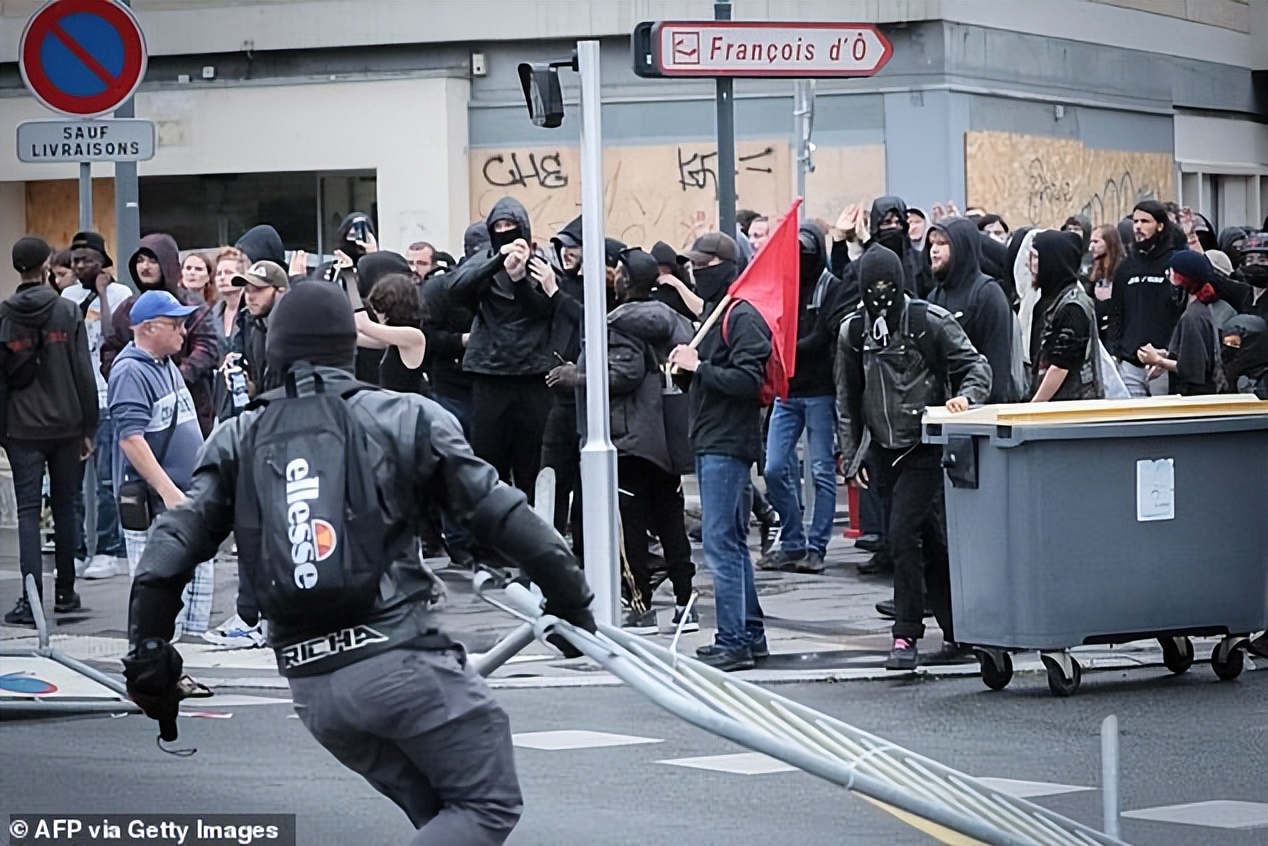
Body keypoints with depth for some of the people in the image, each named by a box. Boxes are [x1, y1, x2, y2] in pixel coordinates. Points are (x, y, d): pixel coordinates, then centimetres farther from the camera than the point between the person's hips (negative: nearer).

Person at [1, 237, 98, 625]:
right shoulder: (68, 312, -3)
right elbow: (84, 372, -4)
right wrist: (88, 428, 2)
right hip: (65, 425, 1)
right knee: (65, 507, 13)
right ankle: (65, 592, 20)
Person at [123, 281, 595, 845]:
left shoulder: (239, 441, 11)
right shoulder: (406, 419, 3)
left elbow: (176, 540, 3)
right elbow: (498, 514, 2)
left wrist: (148, 649, 9)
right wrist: (570, 595, 10)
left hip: (310, 685, 5)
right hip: (399, 658, -5)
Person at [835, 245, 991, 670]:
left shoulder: (931, 322, -7)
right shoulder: (853, 331, 6)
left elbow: (976, 365, -3)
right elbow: (847, 399, 13)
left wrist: (965, 396, -24)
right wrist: (849, 456, 10)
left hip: (925, 448, -5)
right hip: (885, 453, 5)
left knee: (903, 535, -16)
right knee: (930, 542, 11)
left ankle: (907, 635, -11)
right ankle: (956, 629, 20)